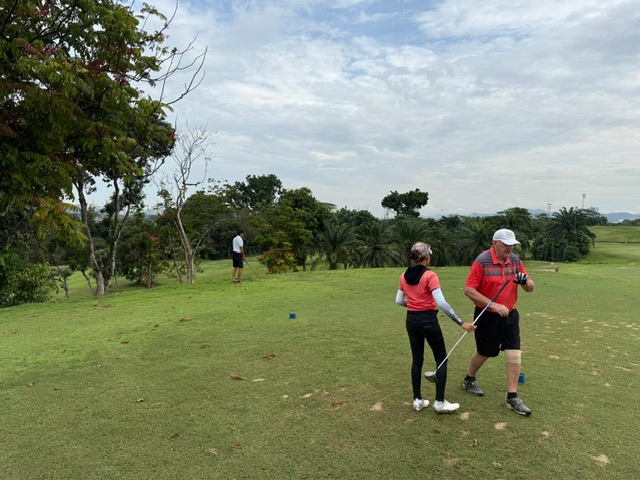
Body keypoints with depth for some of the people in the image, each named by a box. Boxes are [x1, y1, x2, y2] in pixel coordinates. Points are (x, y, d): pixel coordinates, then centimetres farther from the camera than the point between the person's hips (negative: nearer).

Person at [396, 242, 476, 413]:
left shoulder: (404, 276, 2)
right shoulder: (429, 276, -16)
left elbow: (399, 300, 7)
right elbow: (441, 302, -24)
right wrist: (461, 322, -23)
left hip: (411, 320, 6)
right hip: (428, 320, -5)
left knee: (417, 359, 15)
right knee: (441, 359, 10)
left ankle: (417, 400, 20)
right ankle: (440, 402, 10)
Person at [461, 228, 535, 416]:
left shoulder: (515, 260, -1)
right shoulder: (482, 261, -18)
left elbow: (530, 288, 5)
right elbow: (469, 290, -20)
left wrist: (525, 281, -20)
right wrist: (494, 305, -26)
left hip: (510, 315, 5)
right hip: (487, 316, -4)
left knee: (515, 354, -1)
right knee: (485, 353, 11)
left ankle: (512, 397, 11)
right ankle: (469, 380, 39)